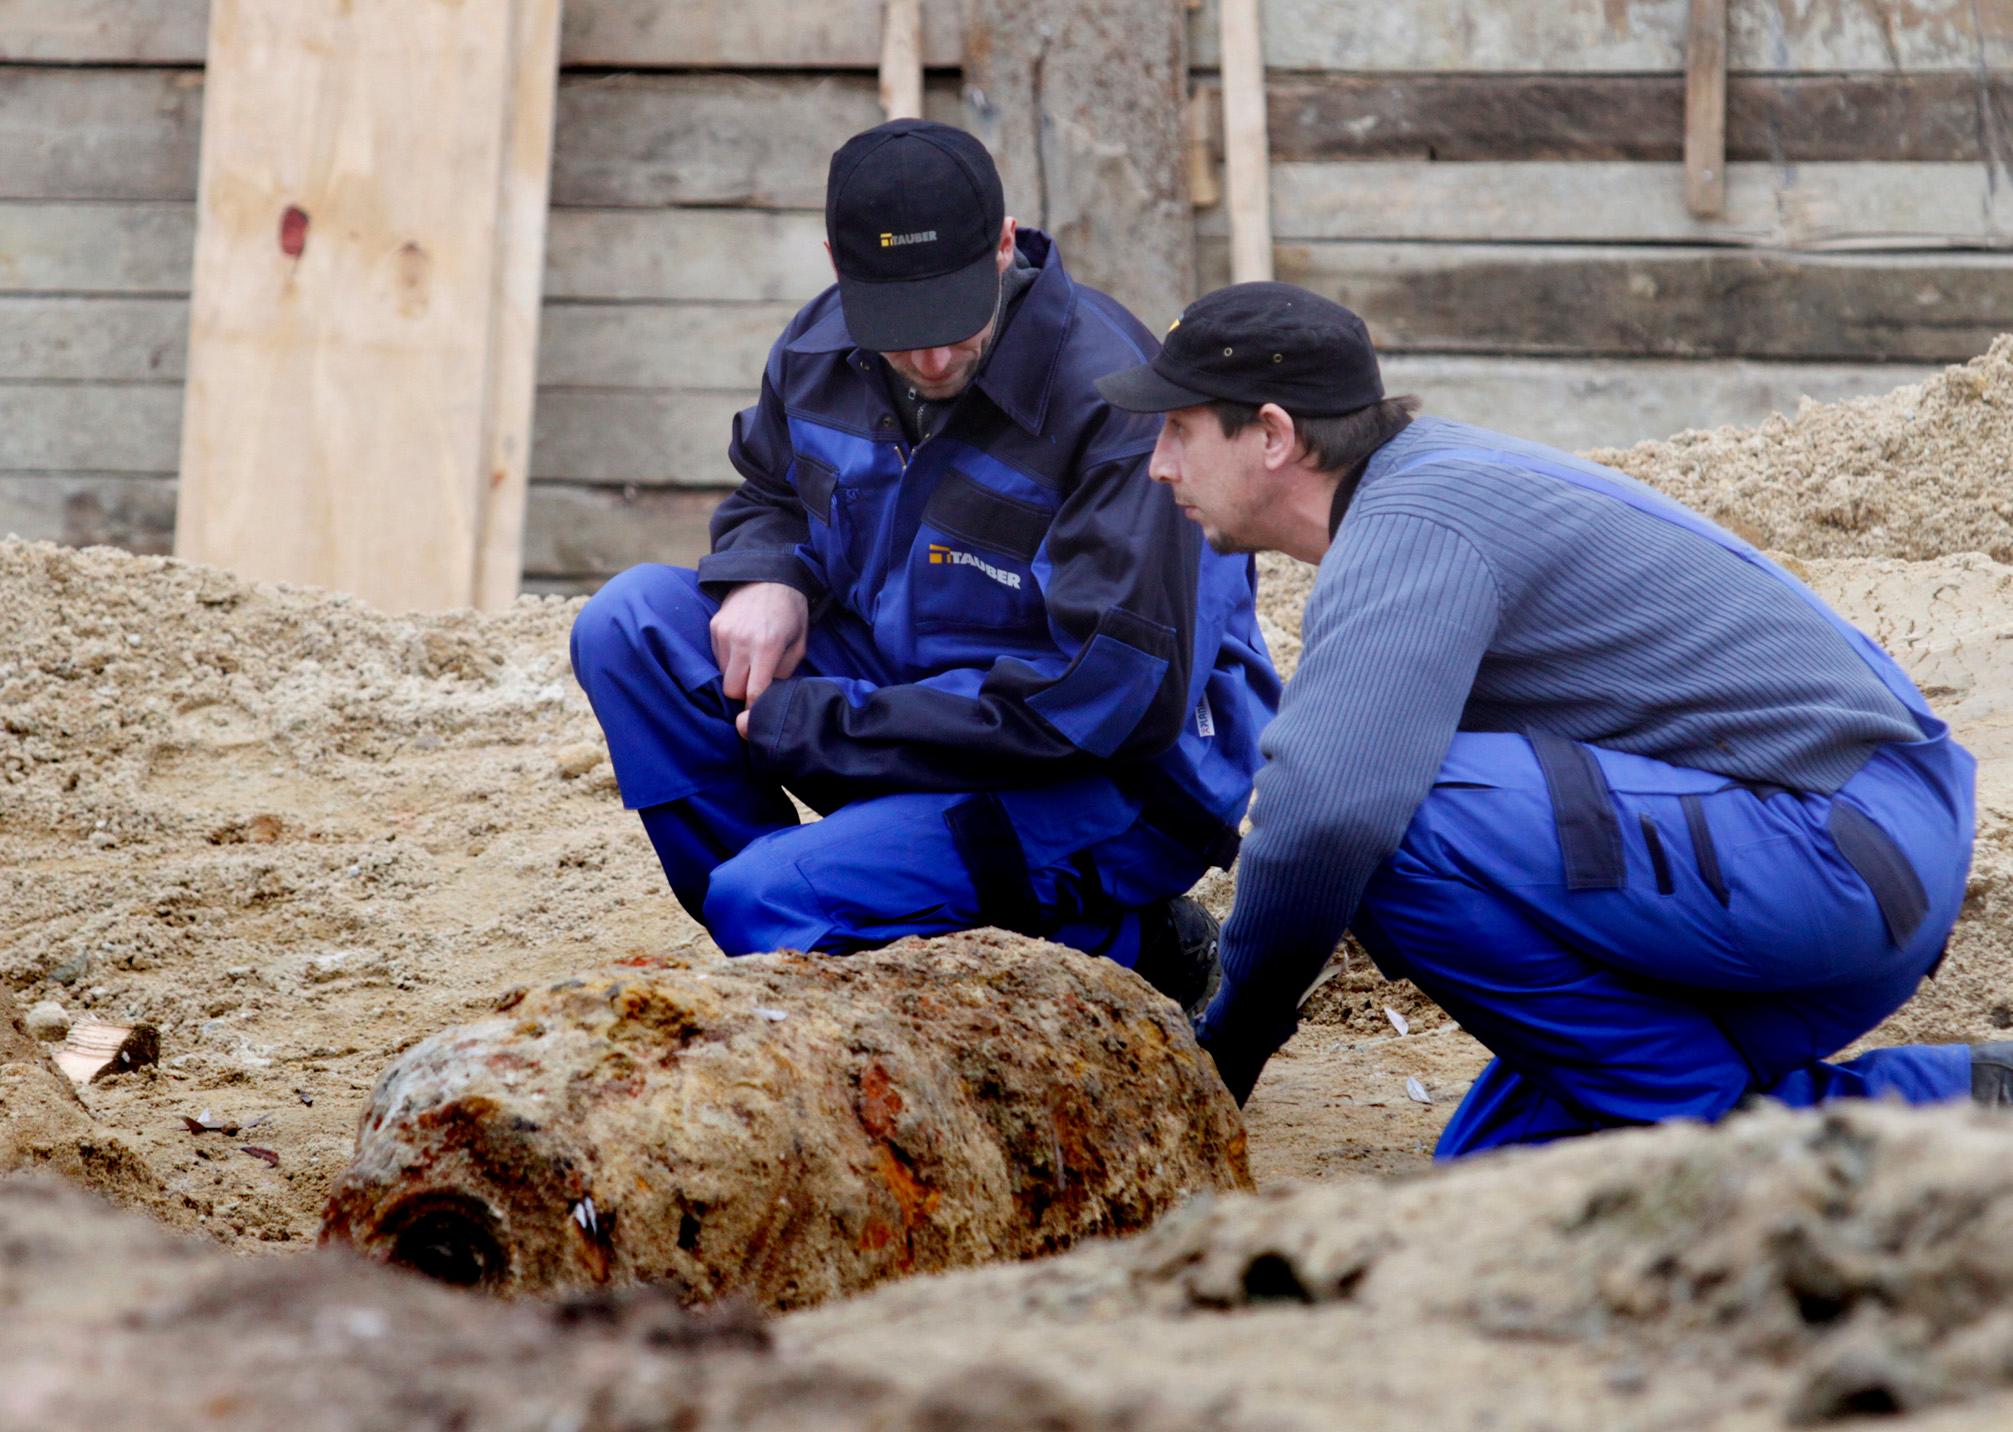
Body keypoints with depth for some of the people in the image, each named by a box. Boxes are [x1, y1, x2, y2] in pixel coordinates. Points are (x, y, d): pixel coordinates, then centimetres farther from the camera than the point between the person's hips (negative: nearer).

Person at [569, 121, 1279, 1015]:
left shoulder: (1113, 400, -25)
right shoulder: (822, 349, -2)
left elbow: (1116, 693, -28)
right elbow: (768, 495, 22)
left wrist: (818, 726, -23)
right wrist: (766, 577, -7)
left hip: (1113, 785, -8)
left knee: (769, 902, -27)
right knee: (630, 622, -8)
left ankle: (1115, 943, -7)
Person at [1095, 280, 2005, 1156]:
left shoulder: (1410, 530, -17)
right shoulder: (1434, 477, 17)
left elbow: (1325, 814, -30)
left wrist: (1231, 1040, -15)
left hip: (1842, 854, -11)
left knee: (1399, 831, -23)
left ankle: (1722, 1127, -10)